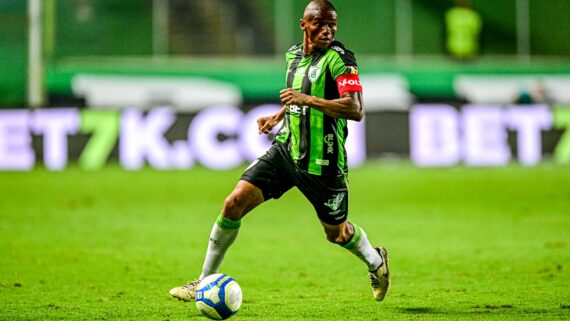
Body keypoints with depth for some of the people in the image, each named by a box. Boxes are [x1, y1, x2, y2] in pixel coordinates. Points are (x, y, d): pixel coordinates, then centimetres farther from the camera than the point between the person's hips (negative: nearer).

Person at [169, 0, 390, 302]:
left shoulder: (338, 58, -15)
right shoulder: (293, 54, 8)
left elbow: (356, 110, -26)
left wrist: (307, 99, -29)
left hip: (321, 163, -5)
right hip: (285, 149, 6)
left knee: (337, 233, 10)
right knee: (235, 202, -8)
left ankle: (376, 261, 44)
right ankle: (206, 280, 3)